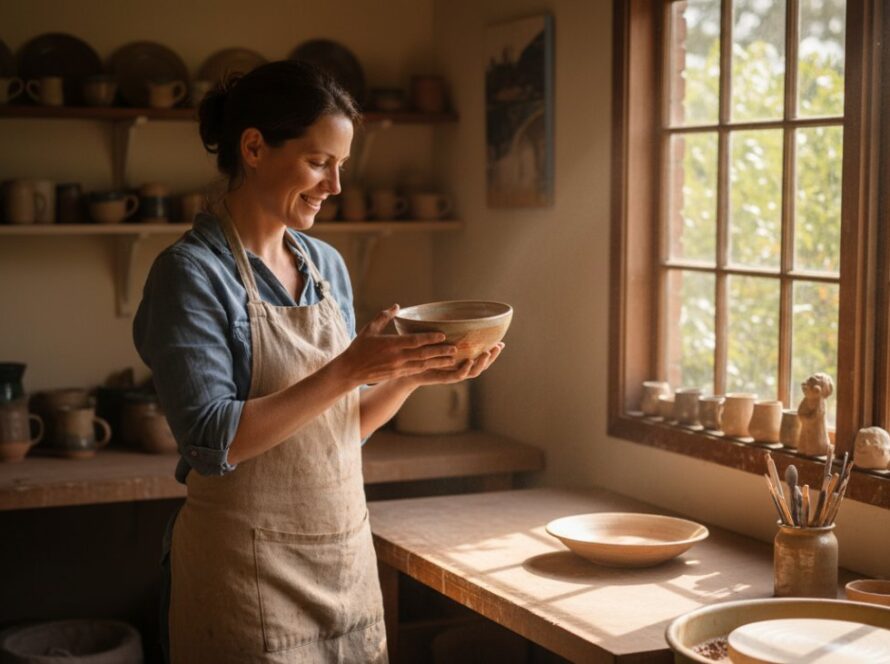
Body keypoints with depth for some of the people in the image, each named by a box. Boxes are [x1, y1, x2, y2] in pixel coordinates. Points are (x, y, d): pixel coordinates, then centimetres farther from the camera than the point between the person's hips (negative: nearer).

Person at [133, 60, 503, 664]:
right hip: (252, 574, -6)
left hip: (345, 558, 7)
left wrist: (413, 376, -4)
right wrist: (349, 369, -24)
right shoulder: (191, 273, -13)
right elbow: (214, 442, -21)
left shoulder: (327, 265, 7)